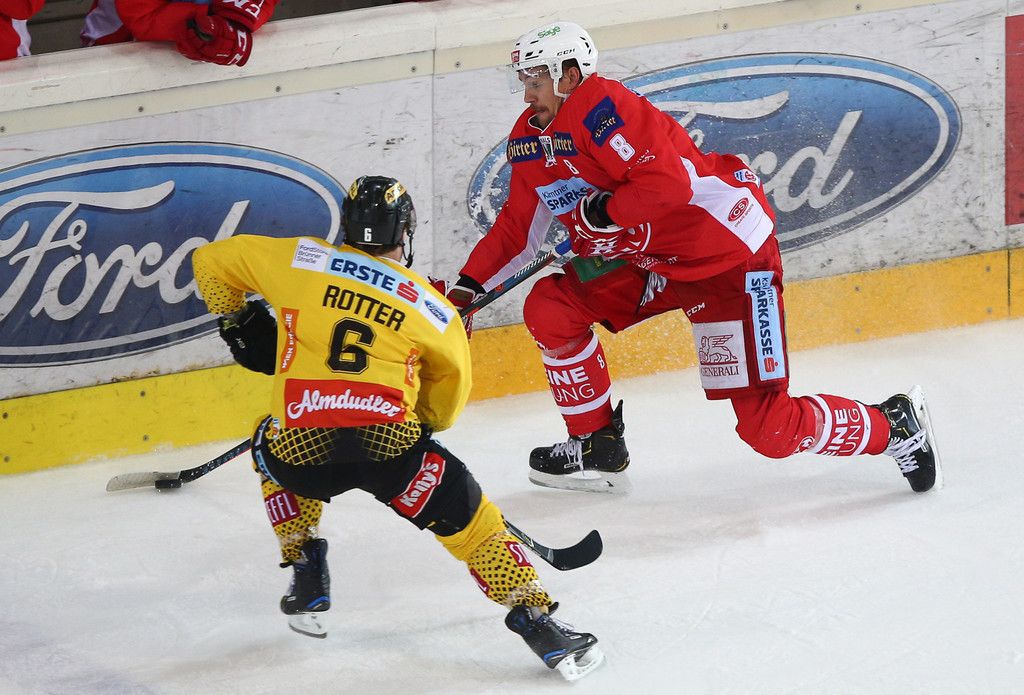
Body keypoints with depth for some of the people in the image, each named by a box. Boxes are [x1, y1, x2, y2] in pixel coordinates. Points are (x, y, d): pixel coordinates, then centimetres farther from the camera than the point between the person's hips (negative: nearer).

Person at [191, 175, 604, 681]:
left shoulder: (296, 260, 15)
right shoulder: (430, 306, 15)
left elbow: (211, 261, 24)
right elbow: (450, 392, 27)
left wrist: (239, 322, 37)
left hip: (302, 450, 1)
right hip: (391, 444, -1)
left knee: (270, 450, 36)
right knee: (471, 522, 15)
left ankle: (307, 578, 29)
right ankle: (537, 621, 5)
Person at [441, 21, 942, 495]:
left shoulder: (601, 108, -24)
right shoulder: (529, 140, 6)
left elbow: (668, 183, -33)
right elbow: (518, 230, 13)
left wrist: (601, 212, -21)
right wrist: (467, 288, 3)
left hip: (730, 252, -9)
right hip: (648, 259, 9)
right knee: (549, 309, -3)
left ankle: (895, 427, 8)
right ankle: (597, 447, 11)